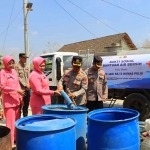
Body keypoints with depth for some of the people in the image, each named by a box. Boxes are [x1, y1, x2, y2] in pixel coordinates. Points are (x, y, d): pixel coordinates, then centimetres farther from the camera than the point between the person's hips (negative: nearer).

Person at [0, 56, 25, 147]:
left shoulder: (14, 71, 9)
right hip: (8, 101, -6)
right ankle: (10, 142, 7)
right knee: (11, 122, -3)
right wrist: (16, 90, -22)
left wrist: (21, 97, 10)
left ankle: (16, 138, 26)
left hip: (17, 100, 6)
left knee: (17, 120, 13)